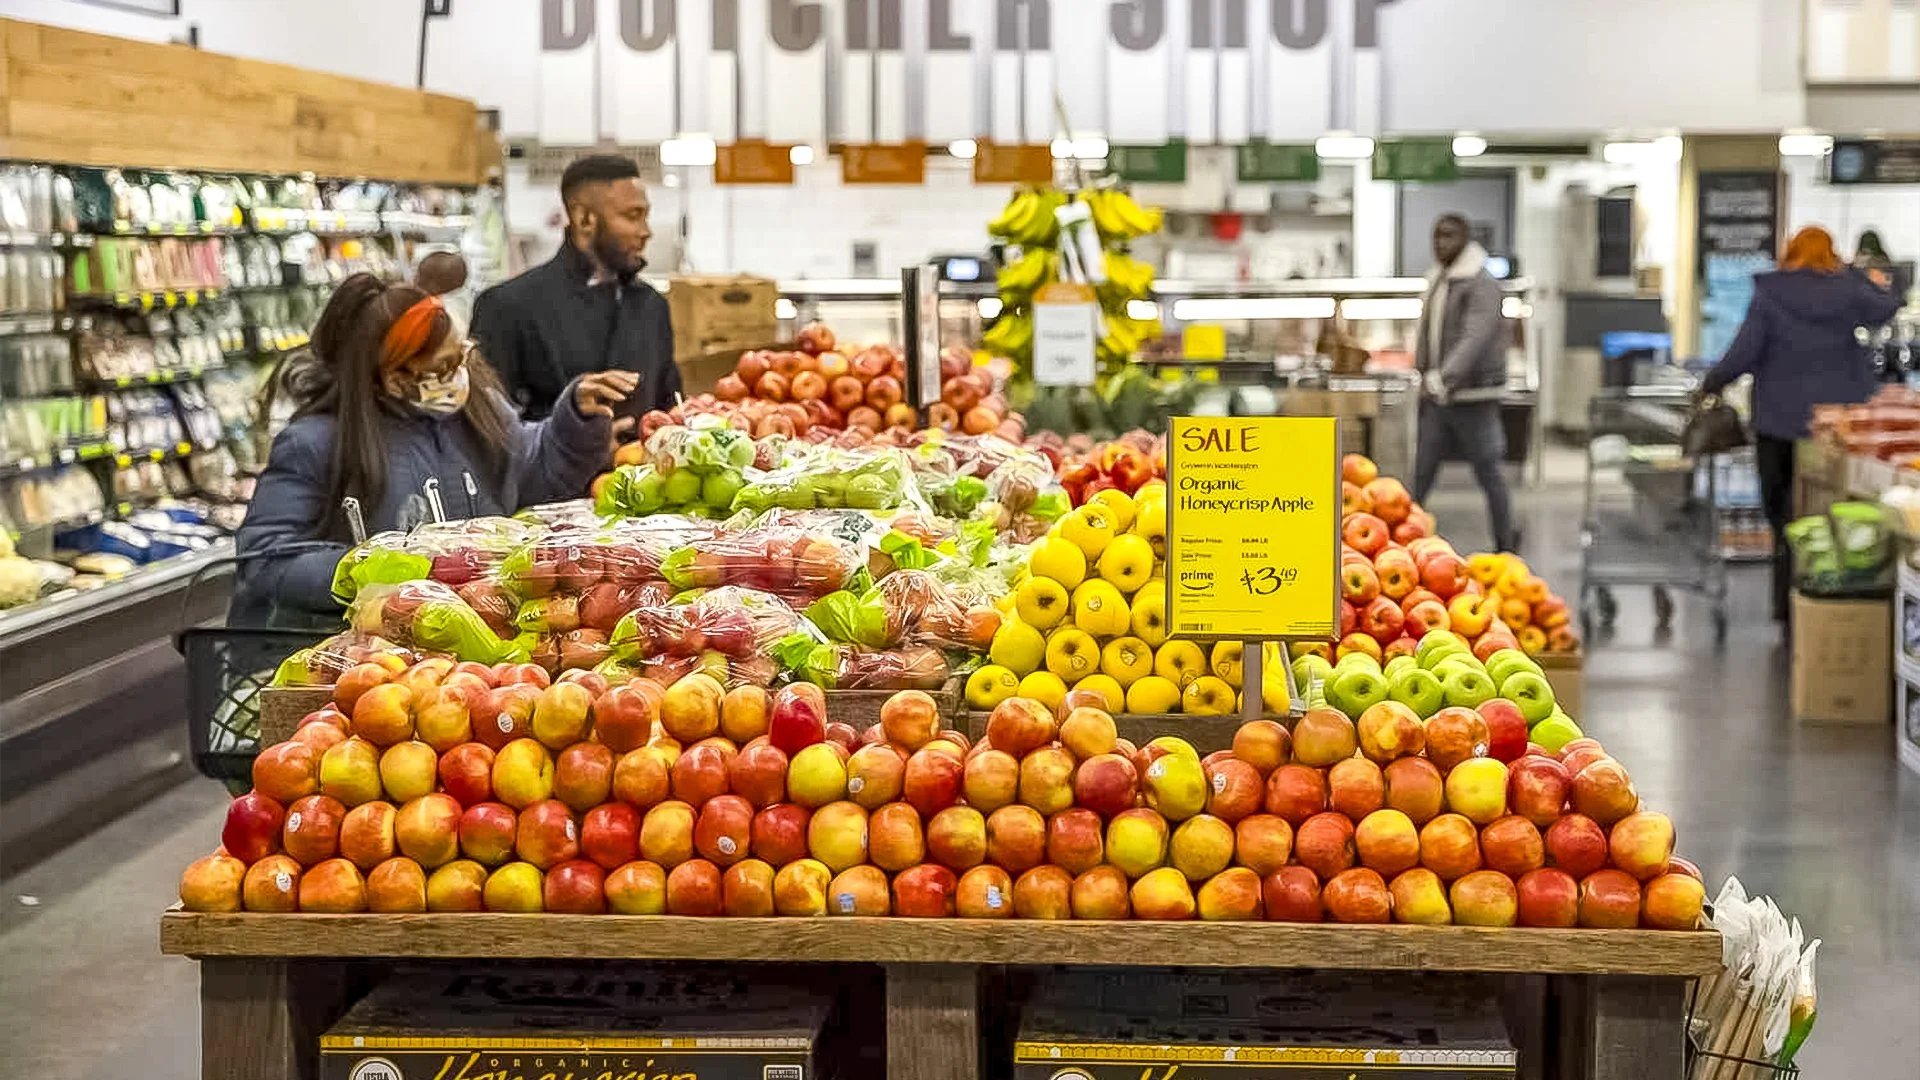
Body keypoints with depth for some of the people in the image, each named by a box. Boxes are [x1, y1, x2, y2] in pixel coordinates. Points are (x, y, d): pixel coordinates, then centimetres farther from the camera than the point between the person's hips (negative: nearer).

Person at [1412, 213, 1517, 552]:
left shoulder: (1482, 285, -13)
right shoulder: (1436, 281, 14)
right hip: (1437, 397, 7)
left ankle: (1506, 544, 16)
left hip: (1473, 398, -7)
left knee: (1489, 472, 4)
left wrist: (1445, 376, -37)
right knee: (1421, 471, 3)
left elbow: (1475, 337, -26)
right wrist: (1422, 375, 17)